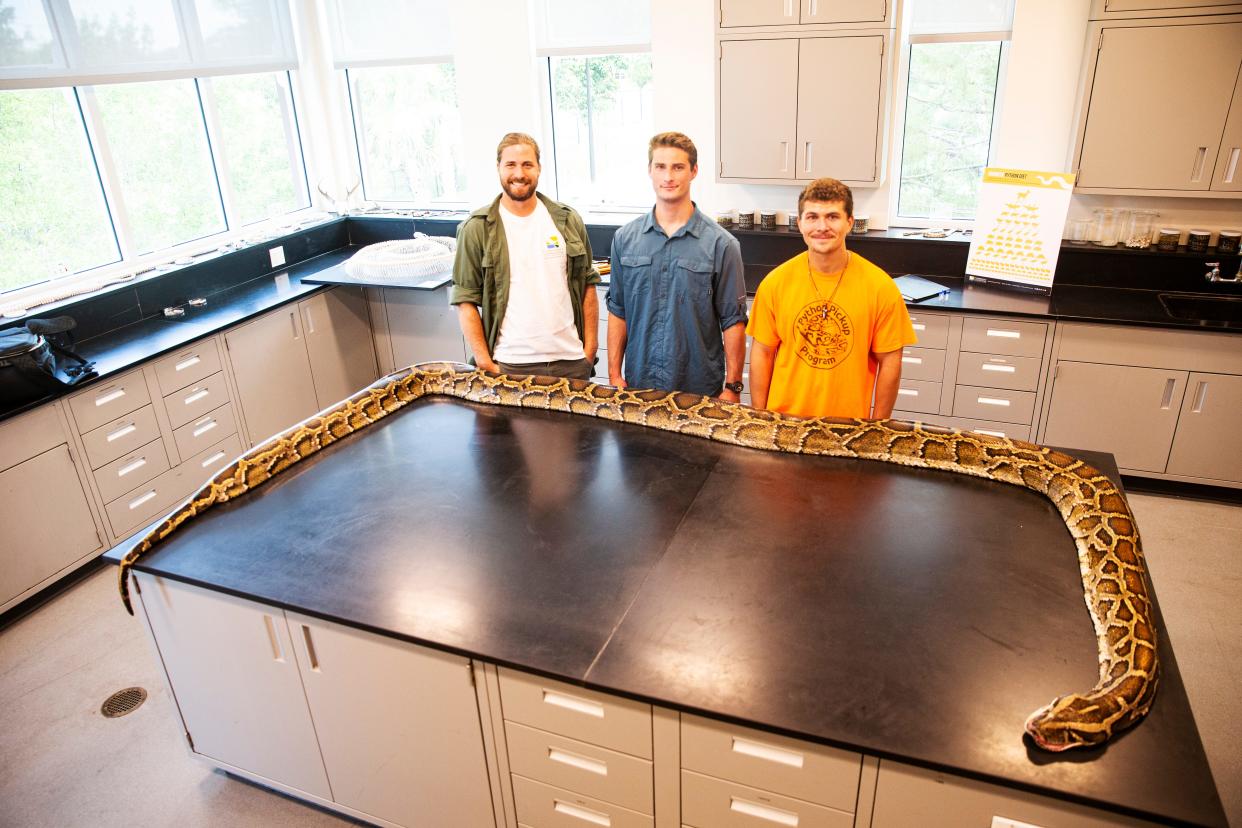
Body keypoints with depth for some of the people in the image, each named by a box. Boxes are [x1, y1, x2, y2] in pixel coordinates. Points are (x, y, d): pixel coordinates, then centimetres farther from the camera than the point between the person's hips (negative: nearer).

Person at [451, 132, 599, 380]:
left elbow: (588, 285, 9)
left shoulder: (568, 221, 5)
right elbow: (465, 301, -3)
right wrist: (485, 364, -9)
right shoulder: (477, 229, -2)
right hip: (509, 366, -2)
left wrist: (590, 349, 2)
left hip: (571, 360, 2)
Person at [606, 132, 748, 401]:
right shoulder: (625, 238, 3)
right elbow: (617, 311, 7)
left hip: (700, 389, -2)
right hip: (638, 385, 3)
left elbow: (733, 321, -5)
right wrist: (614, 374, 3)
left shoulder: (721, 244, -7)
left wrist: (732, 387, -7)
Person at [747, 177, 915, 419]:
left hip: (849, 425, 0)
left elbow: (890, 362, -4)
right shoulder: (775, 283, -7)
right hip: (783, 423, 1)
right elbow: (762, 354, -1)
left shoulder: (881, 287, -10)